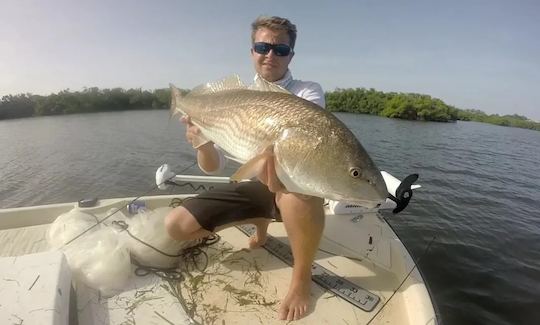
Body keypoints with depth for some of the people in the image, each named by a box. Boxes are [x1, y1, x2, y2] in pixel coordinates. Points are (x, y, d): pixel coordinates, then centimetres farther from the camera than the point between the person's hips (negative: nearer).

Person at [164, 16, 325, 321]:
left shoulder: (309, 92, -8)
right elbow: (215, 166, -3)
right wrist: (204, 144, -25)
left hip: (298, 186, -4)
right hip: (258, 186, 5)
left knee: (297, 190, -43)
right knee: (176, 225, -2)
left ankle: (302, 277, -11)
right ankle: (261, 220, 17)